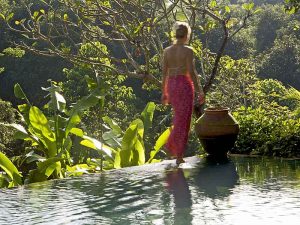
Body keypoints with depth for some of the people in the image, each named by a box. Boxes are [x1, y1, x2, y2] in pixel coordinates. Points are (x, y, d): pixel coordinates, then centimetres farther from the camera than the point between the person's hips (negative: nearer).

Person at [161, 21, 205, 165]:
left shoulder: (167, 51, 4)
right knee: (183, 120, 2)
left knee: (179, 116, 25)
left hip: (171, 85, 5)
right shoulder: (188, 50, -11)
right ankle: (179, 156, 2)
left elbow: (164, 73, 6)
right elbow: (192, 72, -15)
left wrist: (164, 93, 13)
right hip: (185, 85, -5)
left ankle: (172, 144, 13)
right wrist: (200, 92, -9)